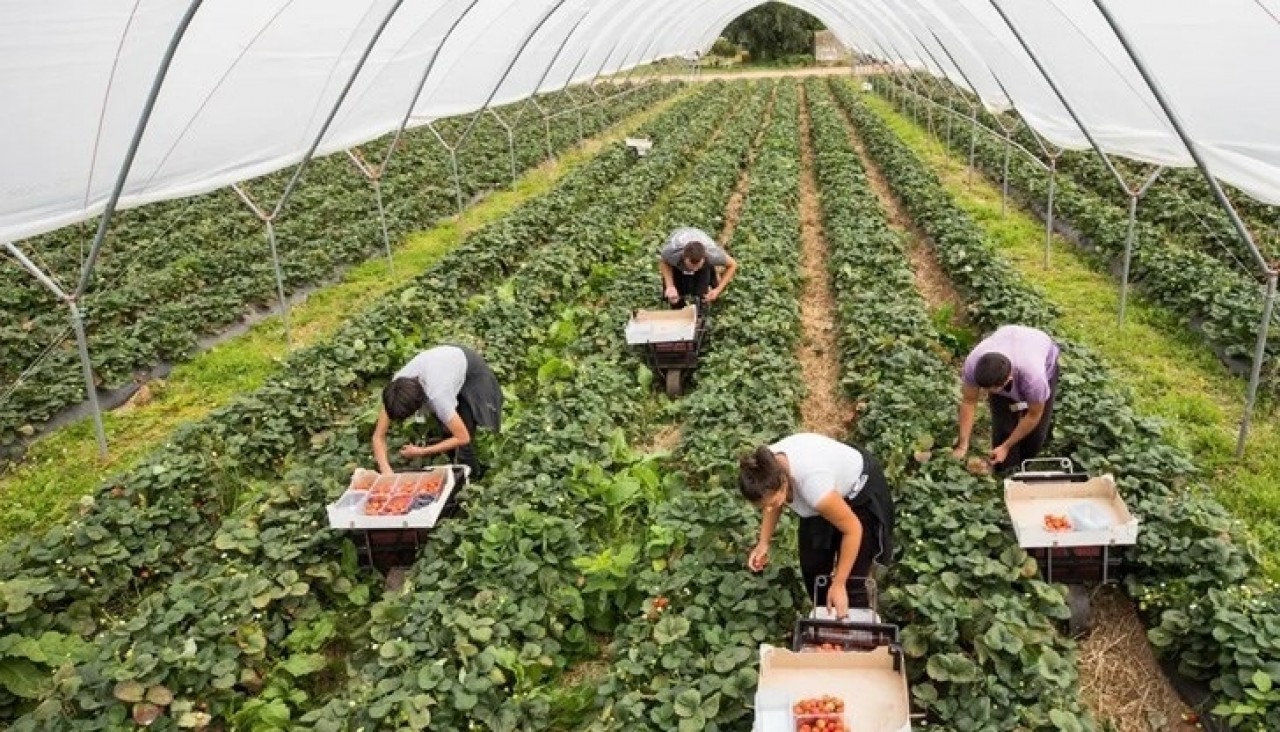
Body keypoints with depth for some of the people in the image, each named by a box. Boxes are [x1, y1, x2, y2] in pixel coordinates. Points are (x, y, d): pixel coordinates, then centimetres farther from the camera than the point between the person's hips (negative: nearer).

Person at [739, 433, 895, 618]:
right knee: (812, 565, 10)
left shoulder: (813, 484, -45)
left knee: (853, 573, -2)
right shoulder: (768, 467, -27)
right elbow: (772, 500, -1)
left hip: (859, 489, -6)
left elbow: (853, 529, -28)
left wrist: (838, 584, -21)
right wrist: (763, 543, -11)